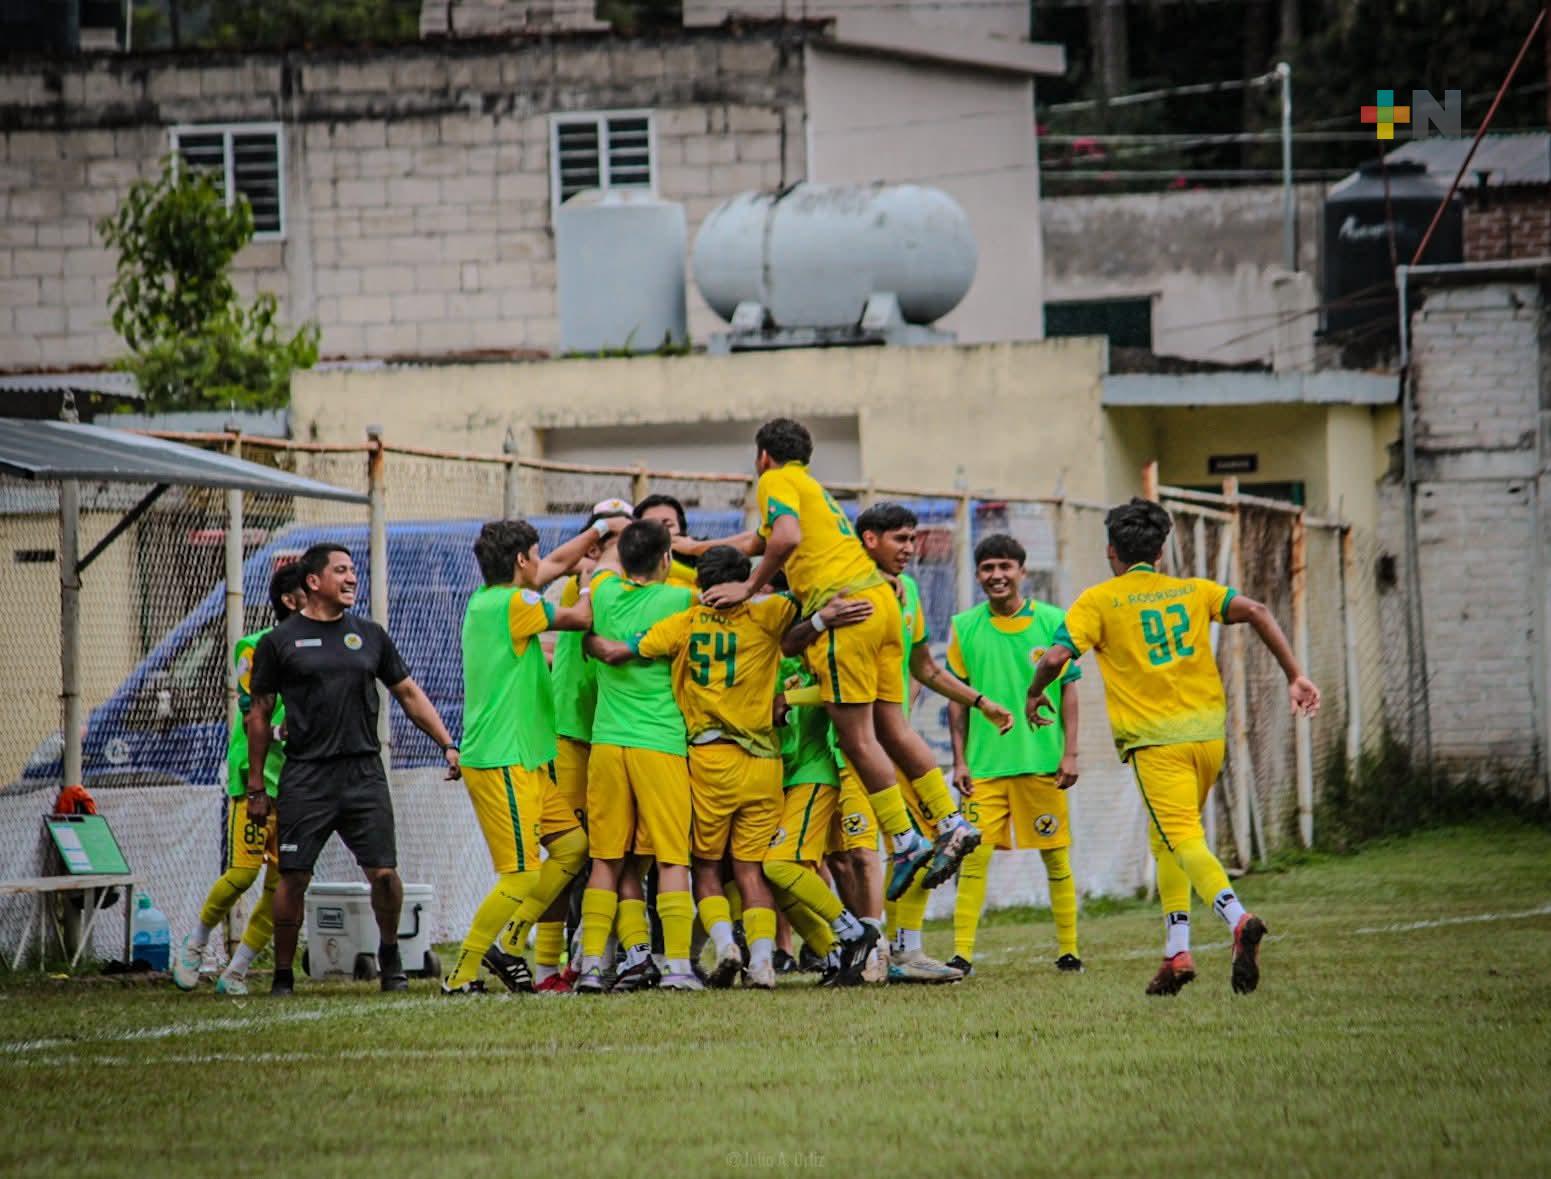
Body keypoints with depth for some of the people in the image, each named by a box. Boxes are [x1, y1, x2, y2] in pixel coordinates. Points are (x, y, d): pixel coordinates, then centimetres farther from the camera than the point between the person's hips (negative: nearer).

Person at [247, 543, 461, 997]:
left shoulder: (369, 635, 12)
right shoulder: (280, 642, 4)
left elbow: (409, 694, 19)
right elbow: (259, 715, 7)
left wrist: (447, 744, 11)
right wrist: (255, 788, 5)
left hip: (364, 772, 2)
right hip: (305, 777, -2)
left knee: (384, 873, -4)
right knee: (293, 878, -4)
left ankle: (390, 955, 19)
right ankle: (283, 973, 7)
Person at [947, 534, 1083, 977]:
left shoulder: (1052, 623, 2)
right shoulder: (964, 627, 5)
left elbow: (1069, 691, 5)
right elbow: (957, 700, 10)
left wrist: (1070, 753, 0)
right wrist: (959, 761, 5)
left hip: (1042, 760, -1)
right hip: (984, 763, 1)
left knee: (1055, 856, 4)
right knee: (974, 856, -7)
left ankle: (1068, 949, 14)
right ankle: (962, 952, -7)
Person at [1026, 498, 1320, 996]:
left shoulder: (1098, 601, 2)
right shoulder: (1193, 591, 13)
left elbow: (1055, 657, -8)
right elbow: (1256, 613, 1)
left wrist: (1034, 695, 12)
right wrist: (1296, 676, 2)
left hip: (1156, 741, -5)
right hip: (1208, 731, 5)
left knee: (1185, 840, -13)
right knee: (1164, 839, 20)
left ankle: (1237, 918, -39)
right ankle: (1176, 951, 13)